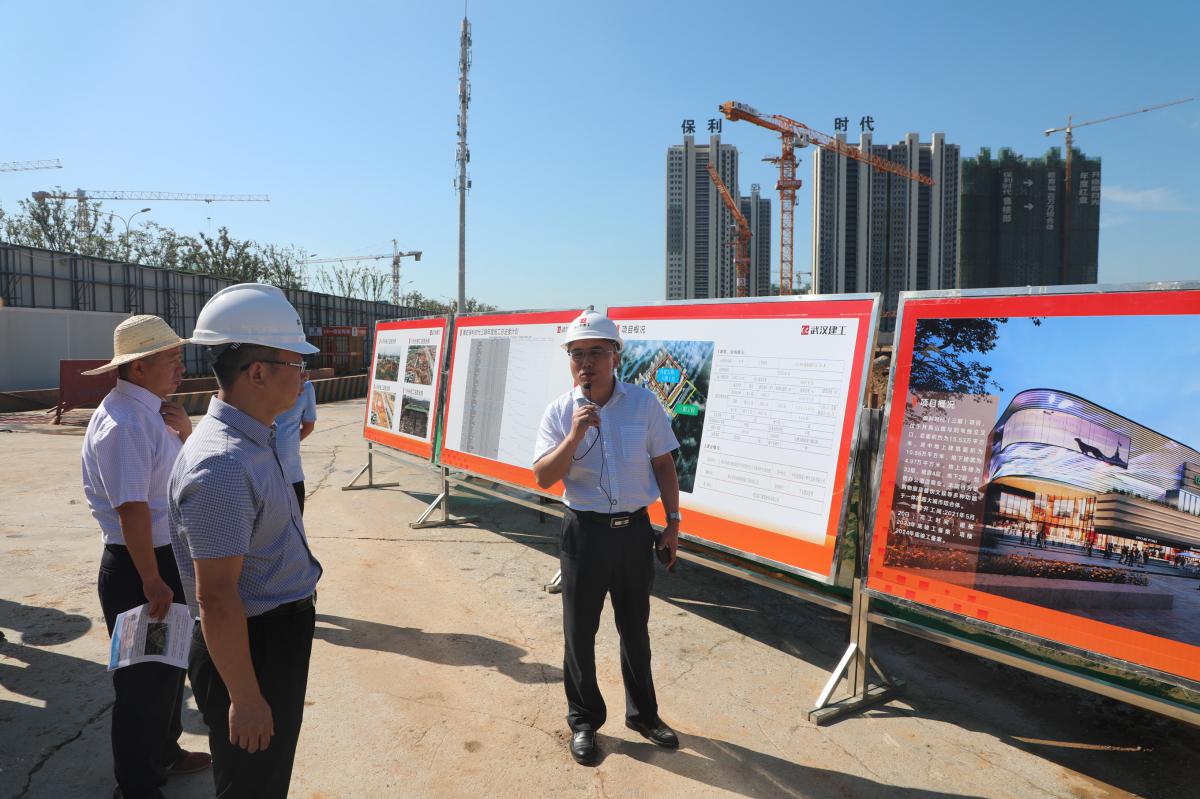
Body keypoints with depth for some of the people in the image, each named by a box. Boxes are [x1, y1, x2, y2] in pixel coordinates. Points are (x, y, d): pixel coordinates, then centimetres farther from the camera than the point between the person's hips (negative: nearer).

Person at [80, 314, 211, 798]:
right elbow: (131, 509, -26)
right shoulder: (124, 422, -24)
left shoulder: (152, 410, 5)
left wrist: (185, 431, -7)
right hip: (139, 565, -10)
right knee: (144, 679, 6)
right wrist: (152, 583, -23)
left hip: (168, 557, 10)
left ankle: (164, 752, 45)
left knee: (169, 665, 24)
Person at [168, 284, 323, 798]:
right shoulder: (223, 465, -28)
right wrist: (245, 698, -21)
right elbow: (215, 597, -27)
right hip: (250, 648, -9)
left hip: (281, 634, 9)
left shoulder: (251, 440, 4)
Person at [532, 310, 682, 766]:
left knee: (635, 626, 17)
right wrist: (574, 435, -26)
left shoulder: (644, 403, -4)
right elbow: (543, 478, -13)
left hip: (635, 528, 1)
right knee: (580, 630, 10)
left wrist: (673, 522, 3)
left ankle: (643, 712, 37)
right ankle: (584, 720, 30)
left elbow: (663, 463, 4)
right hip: (585, 530, -1)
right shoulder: (559, 413, -6)